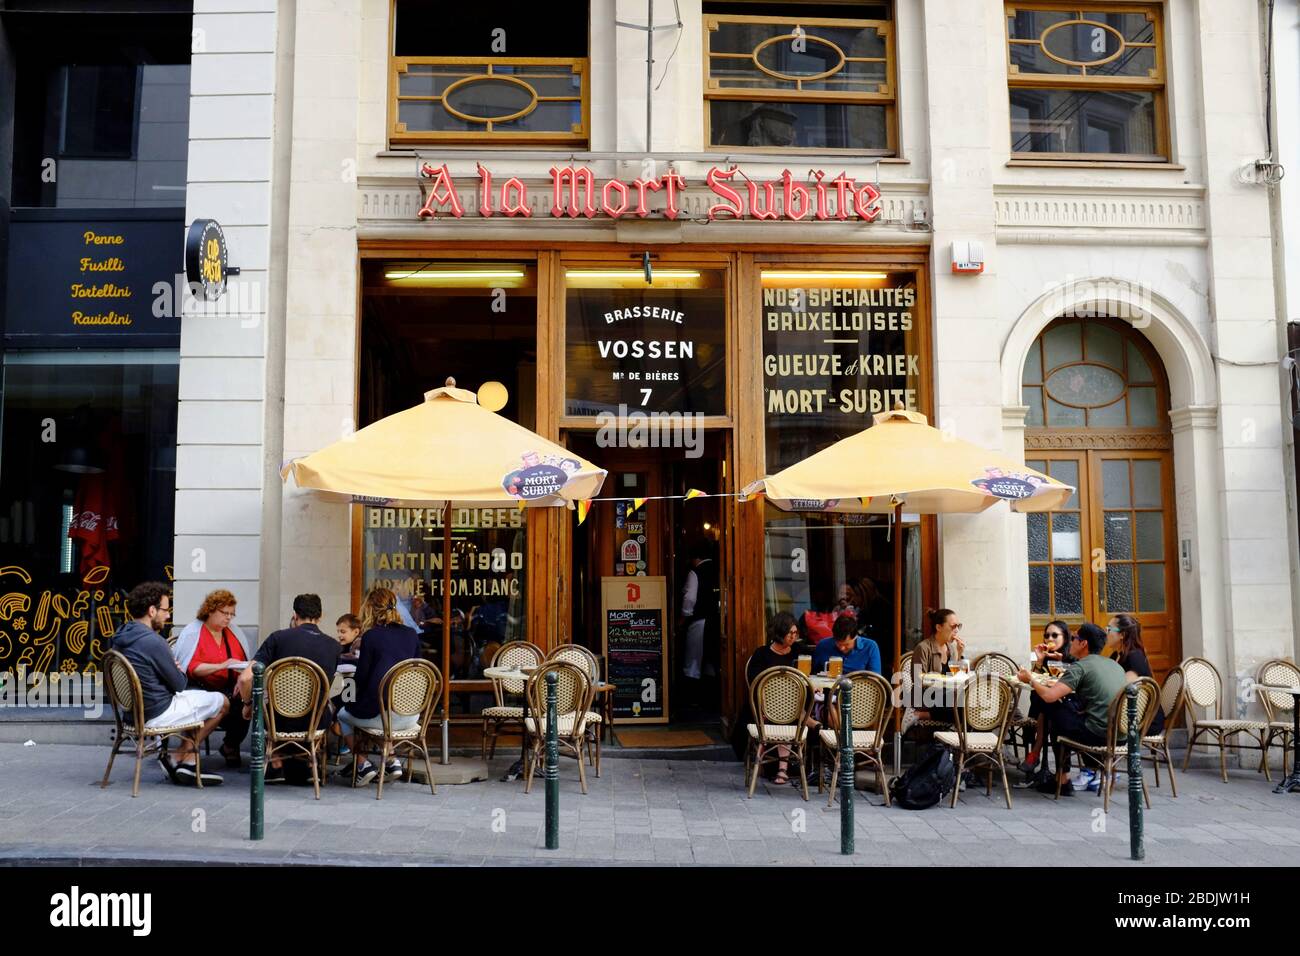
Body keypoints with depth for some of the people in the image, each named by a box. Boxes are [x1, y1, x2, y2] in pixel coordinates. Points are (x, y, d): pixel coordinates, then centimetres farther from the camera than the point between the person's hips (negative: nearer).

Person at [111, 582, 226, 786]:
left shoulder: (119, 638, 4)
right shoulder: (153, 642, -24)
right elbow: (179, 684, -14)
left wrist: (173, 669, 6)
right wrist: (180, 671, 7)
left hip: (133, 710, 9)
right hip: (157, 714, -9)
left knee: (196, 695, 28)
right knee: (222, 702, 5)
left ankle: (188, 762, 18)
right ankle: (180, 757, 11)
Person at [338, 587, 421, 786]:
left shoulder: (371, 636, -7)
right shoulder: (412, 635, 7)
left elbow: (361, 677, -3)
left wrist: (361, 701, 16)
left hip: (380, 715, -5)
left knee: (343, 715, 26)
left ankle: (362, 764, 15)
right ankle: (392, 760, 23)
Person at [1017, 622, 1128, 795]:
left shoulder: (1080, 667, -8)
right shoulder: (1115, 665, 15)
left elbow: (1049, 696, -16)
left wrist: (1031, 680, 3)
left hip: (1099, 733, -7)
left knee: (1055, 715, 15)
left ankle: (1063, 780, 22)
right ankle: (1092, 771, 28)